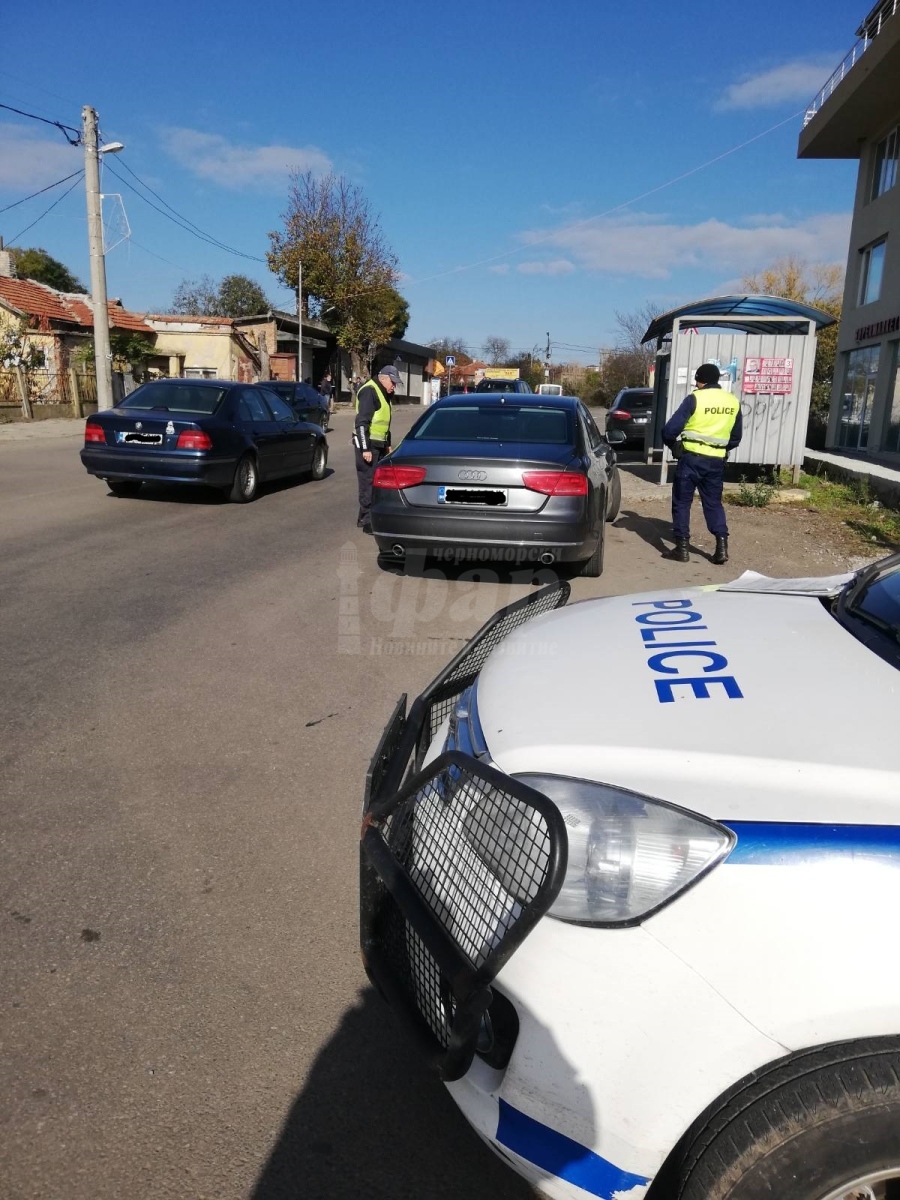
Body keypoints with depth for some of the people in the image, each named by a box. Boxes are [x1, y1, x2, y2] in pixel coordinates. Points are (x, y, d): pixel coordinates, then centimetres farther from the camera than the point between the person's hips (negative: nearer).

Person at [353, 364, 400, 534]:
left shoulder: (383, 393, 17)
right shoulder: (369, 391, -14)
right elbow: (361, 422, -21)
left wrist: (387, 444, 23)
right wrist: (365, 448, -24)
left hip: (378, 443, 10)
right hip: (368, 444, -10)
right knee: (368, 481, -7)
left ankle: (364, 516, 22)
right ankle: (368, 521, -4)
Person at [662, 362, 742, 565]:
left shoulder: (695, 399, -8)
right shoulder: (733, 402, 9)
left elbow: (671, 429, -11)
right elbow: (736, 438, 16)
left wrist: (673, 444, 8)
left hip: (691, 457, -5)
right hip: (717, 460, 5)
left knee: (681, 502, 5)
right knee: (713, 503, 15)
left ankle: (682, 548, 5)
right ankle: (722, 546, 5)